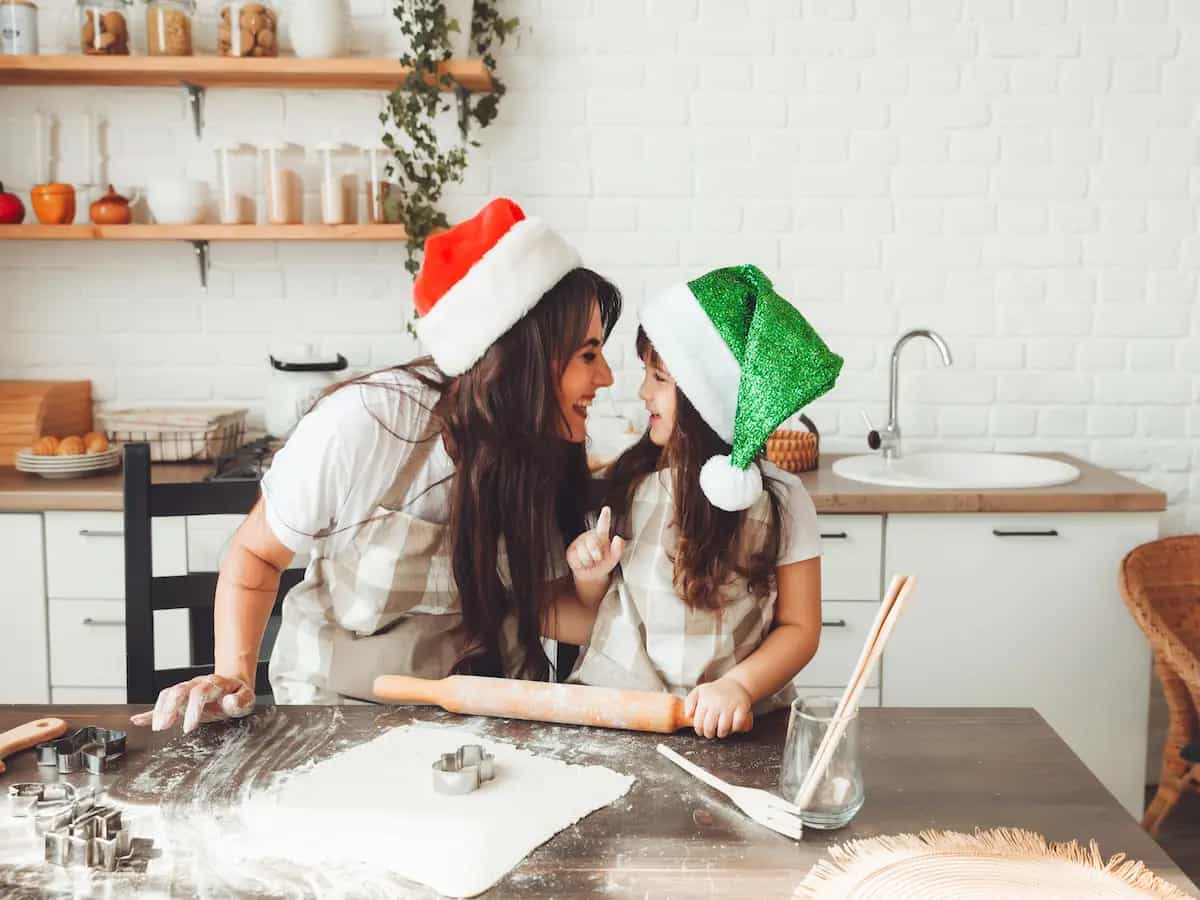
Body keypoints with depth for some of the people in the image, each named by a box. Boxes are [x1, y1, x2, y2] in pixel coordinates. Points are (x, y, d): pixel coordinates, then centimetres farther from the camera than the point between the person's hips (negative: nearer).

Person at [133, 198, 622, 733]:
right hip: (341, 703, -1)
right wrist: (234, 678, -23)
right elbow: (255, 554, -12)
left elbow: (540, 603, -5)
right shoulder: (364, 425, -27)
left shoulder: (545, 450, -12)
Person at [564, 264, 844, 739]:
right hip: (609, 702, 2)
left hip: (723, 723, -2)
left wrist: (739, 685, -17)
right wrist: (590, 573, -6)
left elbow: (799, 627, -2)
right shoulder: (626, 481, 3)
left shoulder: (778, 500, -6)